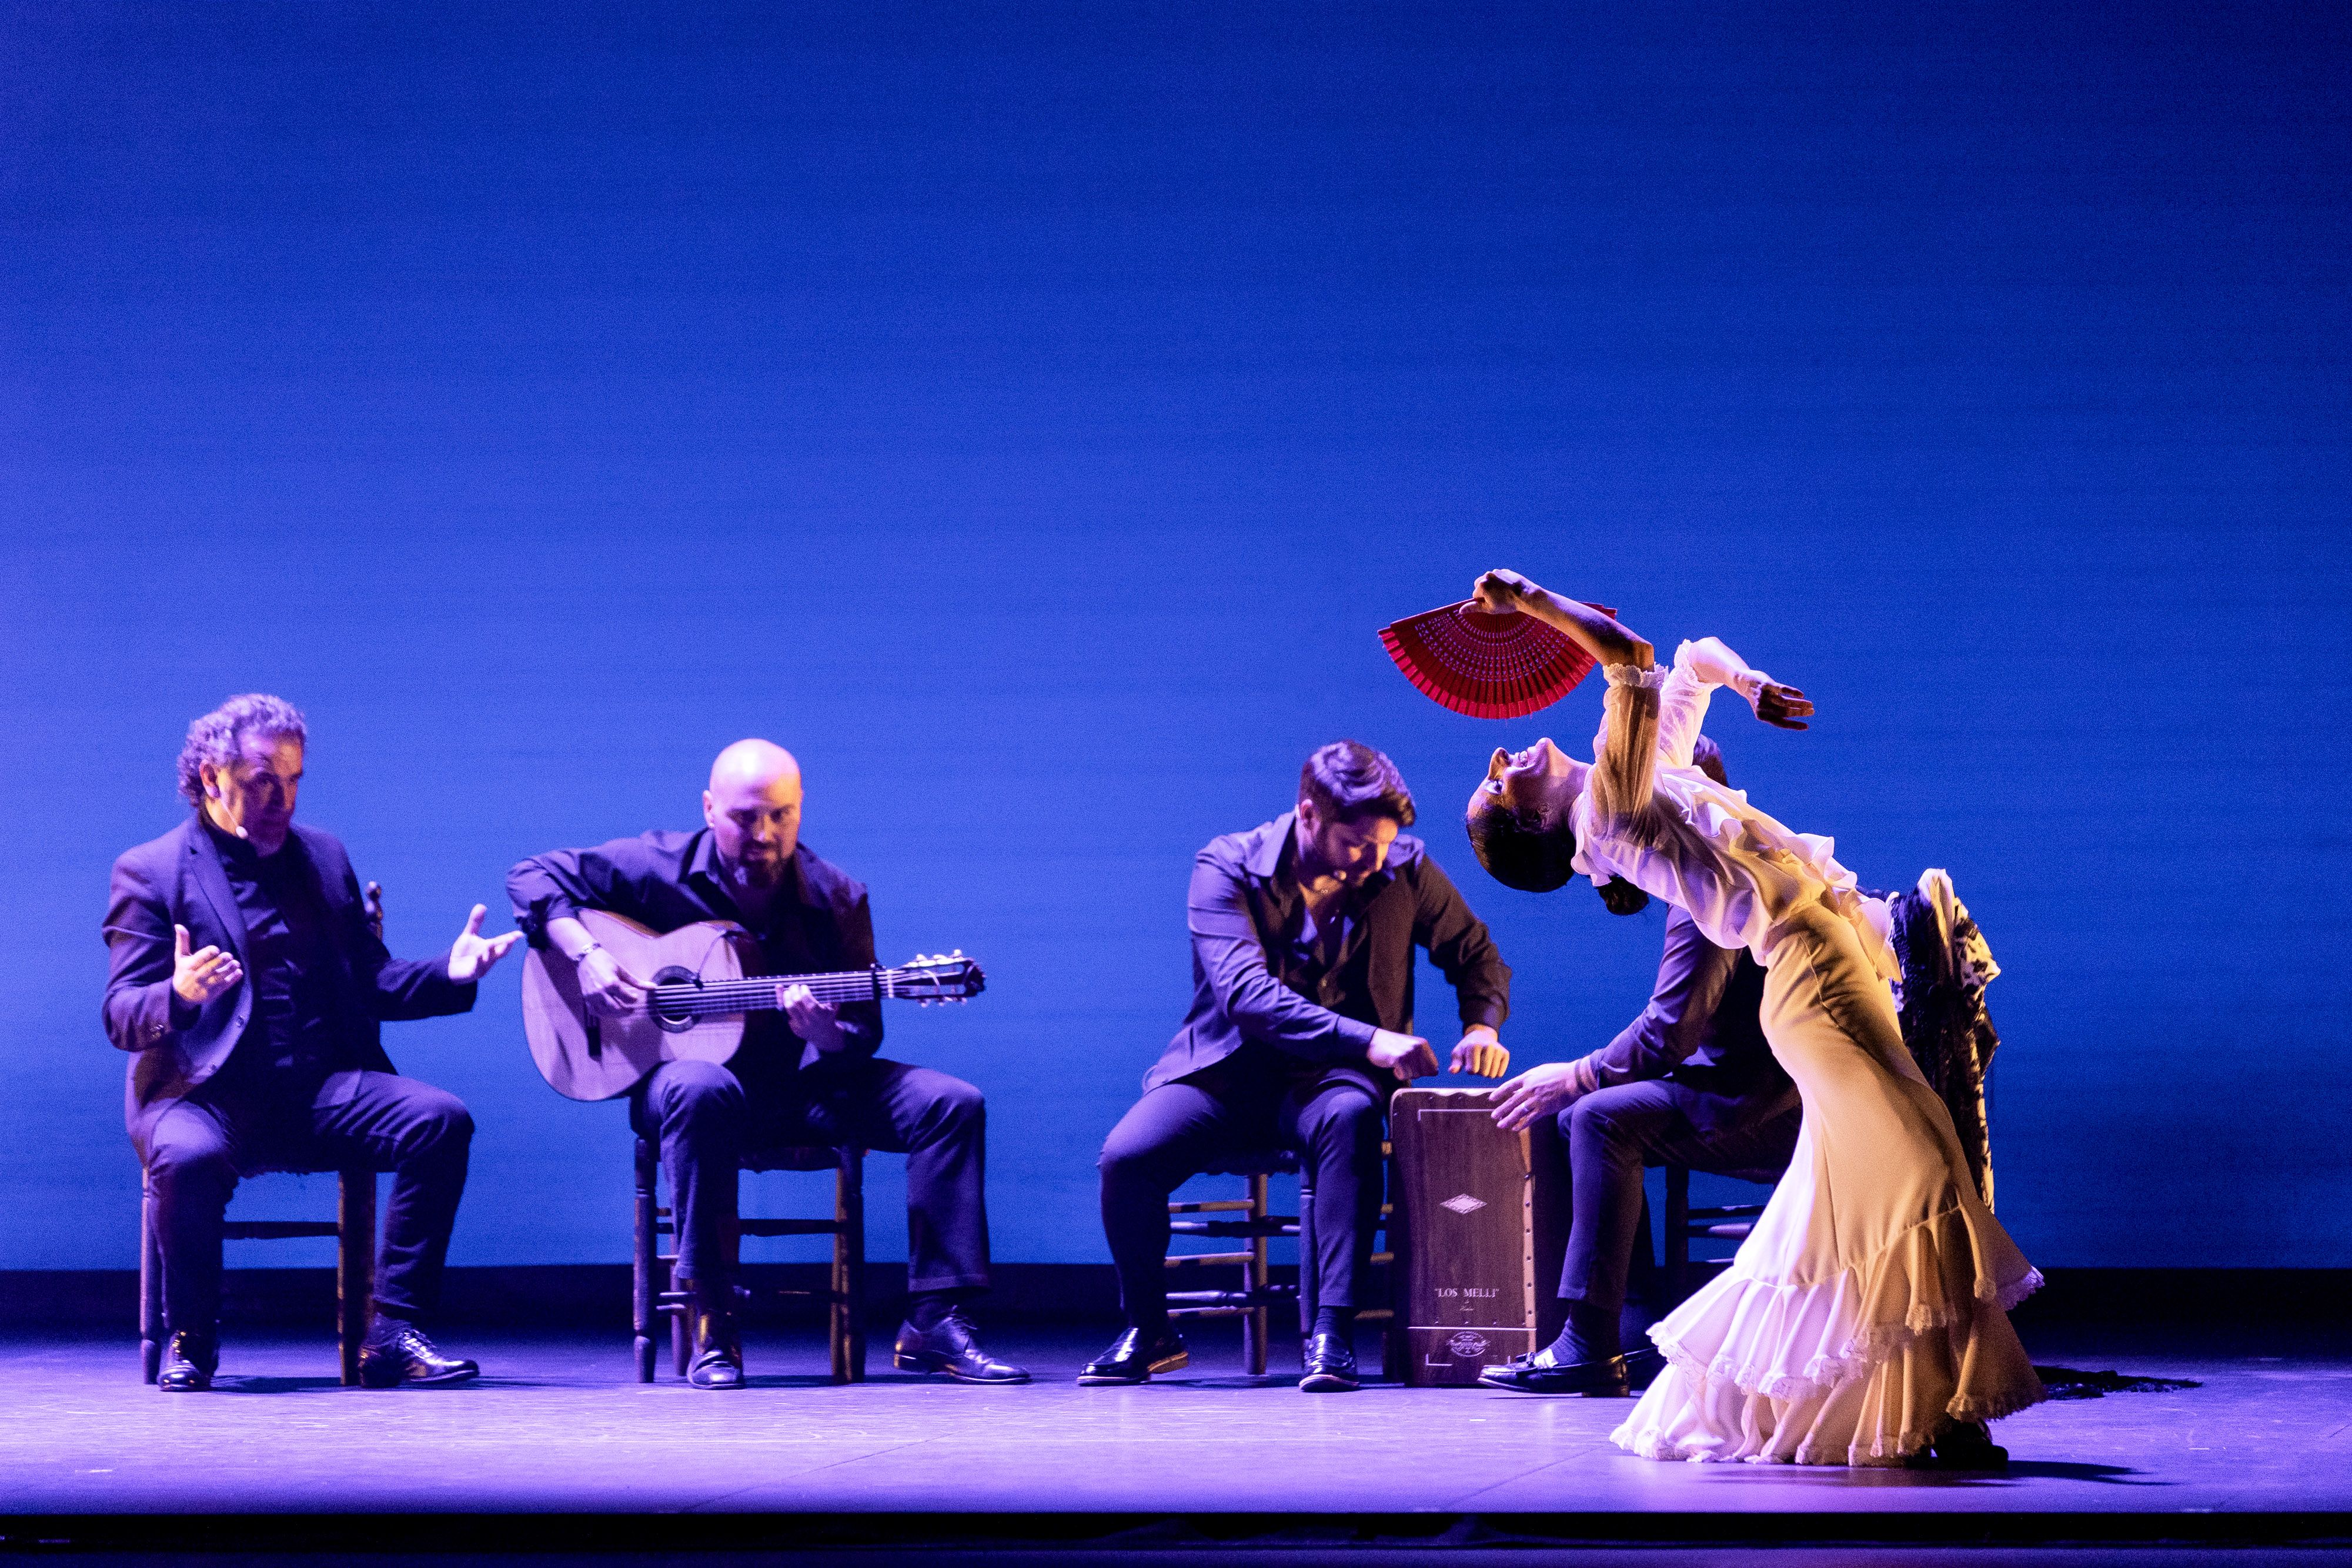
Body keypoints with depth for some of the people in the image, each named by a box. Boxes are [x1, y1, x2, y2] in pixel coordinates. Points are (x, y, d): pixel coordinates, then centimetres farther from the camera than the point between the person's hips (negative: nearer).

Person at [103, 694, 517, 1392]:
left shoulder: (325, 857, 19)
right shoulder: (151, 871, 4)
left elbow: (371, 983, 20)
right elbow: (120, 1016, -4)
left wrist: (449, 972, 0)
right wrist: (178, 995, -27)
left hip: (323, 1092, 4)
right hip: (205, 1096, -4)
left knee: (440, 1120, -23)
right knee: (189, 1157, -38)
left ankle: (394, 1334, -18)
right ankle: (190, 1343, -12)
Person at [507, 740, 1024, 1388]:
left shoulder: (836, 898, -1)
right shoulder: (659, 867, -5)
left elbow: (864, 1035, -1)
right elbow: (534, 876, 0)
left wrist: (829, 1036, -26)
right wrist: (585, 957, -17)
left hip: (801, 1087, 3)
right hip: (681, 1068, -3)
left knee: (952, 1103, -17)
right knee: (701, 1090, -41)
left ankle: (935, 1324, -17)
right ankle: (710, 1329, -34)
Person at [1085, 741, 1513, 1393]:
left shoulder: (1406, 870, -1)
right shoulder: (1227, 867, -11)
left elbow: (1477, 955, 15)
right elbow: (1245, 992, -25)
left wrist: (1483, 1026, -8)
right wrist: (1368, 1039, -35)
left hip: (1326, 1079, 1)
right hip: (1228, 1071, -1)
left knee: (1351, 1116, -37)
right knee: (1126, 1155, -28)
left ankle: (1332, 1332, -32)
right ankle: (1147, 1330, -2)